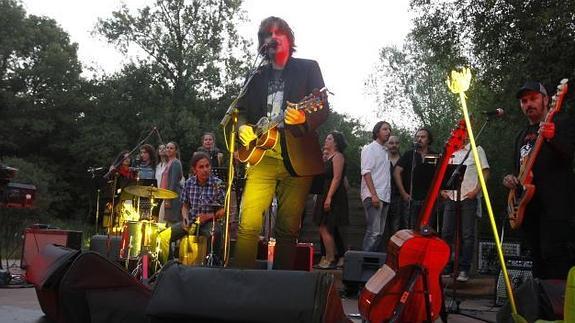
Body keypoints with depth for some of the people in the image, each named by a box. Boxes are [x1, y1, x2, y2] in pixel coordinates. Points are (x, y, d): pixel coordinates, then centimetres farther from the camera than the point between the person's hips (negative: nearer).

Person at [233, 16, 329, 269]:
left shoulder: (308, 68, 10)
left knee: (288, 229, 0)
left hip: (297, 159, -2)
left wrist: (304, 119, -21)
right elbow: (241, 109, 22)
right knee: (248, 224, -10)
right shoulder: (257, 76, 19)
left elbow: (323, 110, 1)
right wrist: (242, 127, -1)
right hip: (262, 156, 2)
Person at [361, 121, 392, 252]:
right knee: (374, 232, -15)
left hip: (384, 197, 8)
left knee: (380, 233, 7)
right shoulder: (370, 149, -2)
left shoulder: (385, 151, 22)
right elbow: (366, 172, -12)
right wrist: (373, 195, -20)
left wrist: (388, 195, 12)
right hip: (373, 197, -8)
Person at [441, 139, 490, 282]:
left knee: (467, 235, -3)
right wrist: (442, 189, 6)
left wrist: (476, 191, -11)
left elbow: (486, 172, -1)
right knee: (446, 233, 2)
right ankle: (446, 266, 11)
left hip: (469, 198, -4)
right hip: (451, 197, 4)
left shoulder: (476, 150, 4)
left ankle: (464, 269, 3)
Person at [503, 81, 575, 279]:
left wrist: (552, 138, -38)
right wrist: (511, 178, 7)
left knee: (555, 257, -16)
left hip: (556, 205, -8)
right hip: (529, 206, 8)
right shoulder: (522, 135, 23)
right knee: (538, 259, 12)